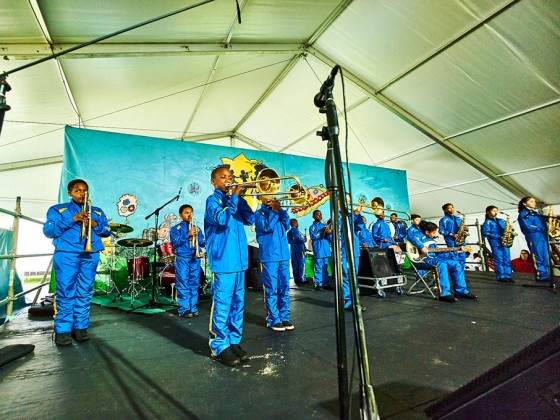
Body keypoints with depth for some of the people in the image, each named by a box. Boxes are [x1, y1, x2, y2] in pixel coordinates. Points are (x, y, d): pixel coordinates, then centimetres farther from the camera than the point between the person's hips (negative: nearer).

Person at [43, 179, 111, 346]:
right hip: (66, 255, -2)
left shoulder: (97, 212, 16)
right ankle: (63, 330, 8)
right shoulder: (58, 210, 9)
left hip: (90, 255, 3)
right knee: (65, 293, -1)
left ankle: (81, 327, 13)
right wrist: (72, 220, -14)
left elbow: (108, 231, 11)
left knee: (85, 293, 5)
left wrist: (95, 225, -9)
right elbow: (48, 231, -4)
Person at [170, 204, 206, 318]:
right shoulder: (176, 228, 3)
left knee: (194, 284, 7)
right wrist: (187, 235, -19)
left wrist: (196, 237, -11)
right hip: (182, 259, -3)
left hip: (195, 258, 4)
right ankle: (184, 309, 7)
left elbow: (203, 243, 8)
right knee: (183, 285, -1)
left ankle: (193, 307, 17)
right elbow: (174, 242, -11)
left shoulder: (196, 228, 13)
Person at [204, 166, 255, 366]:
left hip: (239, 259, 7)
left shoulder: (233, 201, 17)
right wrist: (234, 197, -13)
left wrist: (240, 198, -3)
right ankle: (219, 347, 11)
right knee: (222, 305, -2)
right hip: (223, 260, -7)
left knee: (238, 303, 12)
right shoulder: (213, 200, -1)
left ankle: (234, 341, 24)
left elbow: (250, 219, 5)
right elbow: (221, 219, -21)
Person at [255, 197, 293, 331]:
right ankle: (273, 320, 9)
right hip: (269, 256, -5)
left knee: (284, 288, 9)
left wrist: (281, 210, -7)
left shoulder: (277, 212, 16)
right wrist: (274, 211, -10)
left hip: (283, 255, 5)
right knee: (271, 289, -1)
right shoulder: (259, 213, 1)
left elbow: (287, 225, 3)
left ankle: (284, 317, 18)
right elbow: (267, 227, -16)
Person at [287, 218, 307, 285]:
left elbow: (288, 241, 17)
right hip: (299, 249, -8)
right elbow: (299, 239, -22)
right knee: (301, 264, -2)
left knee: (295, 265, 9)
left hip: (293, 250, 8)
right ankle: (301, 279, -2)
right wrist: (305, 240, -5)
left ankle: (296, 279, 13)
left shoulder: (289, 232, 11)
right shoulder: (296, 230, -13)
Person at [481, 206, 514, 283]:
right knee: (499, 260, -4)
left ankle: (507, 276, 10)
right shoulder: (488, 222, -1)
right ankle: (501, 277, 1)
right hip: (495, 243, -6)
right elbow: (485, 232, -12)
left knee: (507, 259, 5)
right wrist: (498, 237, -16)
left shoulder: (501, 221, 18)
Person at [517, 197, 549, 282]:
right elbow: (528, 227, -11)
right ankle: (540, 276, -2)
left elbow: (543, 223, 18)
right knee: (538, 258, -6)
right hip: (534, 237, -7)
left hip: (543, 237, 7)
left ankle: (545, 276, 11)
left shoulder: (537, 213, 23)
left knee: (545, 258, 6)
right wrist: (541, 228, -12)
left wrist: (546, 229, -1)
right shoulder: (523, 214, -1)